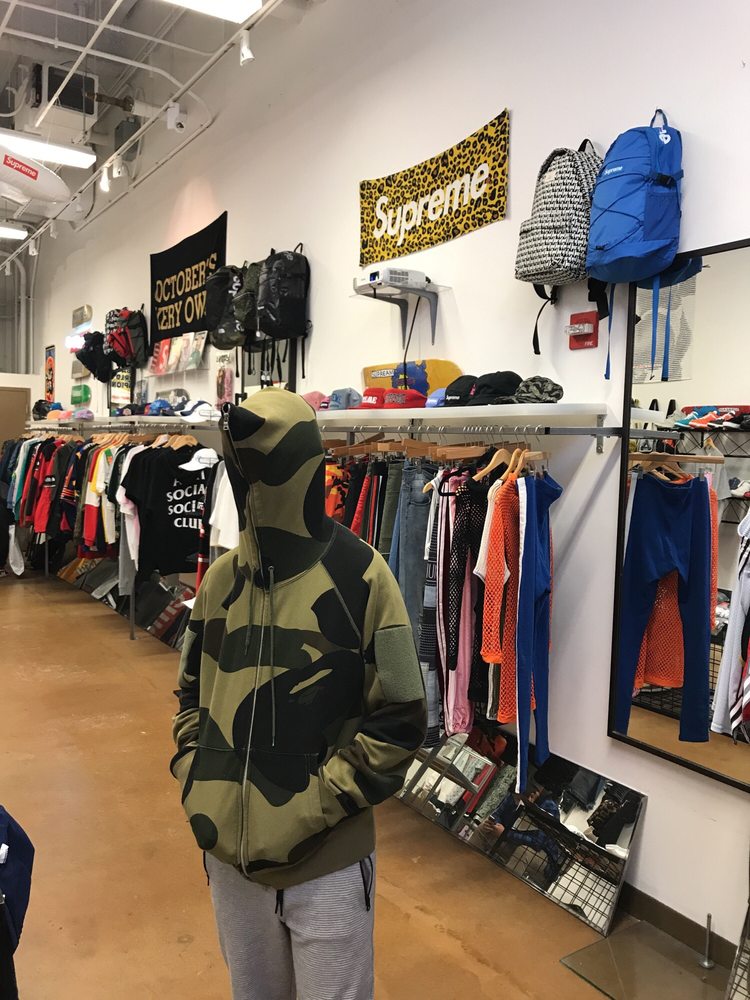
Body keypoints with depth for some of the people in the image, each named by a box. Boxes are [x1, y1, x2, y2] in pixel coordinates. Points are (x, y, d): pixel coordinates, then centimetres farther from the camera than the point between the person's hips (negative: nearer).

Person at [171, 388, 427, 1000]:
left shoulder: (360, 577, -15)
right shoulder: (222, 578, 0)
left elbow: (401, 720, -12)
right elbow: (193, 689, 13)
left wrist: (317, 804, -16)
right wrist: (192, 773, -1)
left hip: (326, 865, -4)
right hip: (228, 858, 5)